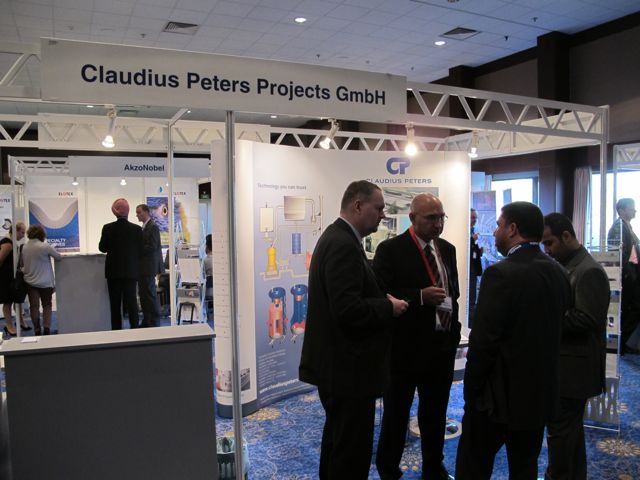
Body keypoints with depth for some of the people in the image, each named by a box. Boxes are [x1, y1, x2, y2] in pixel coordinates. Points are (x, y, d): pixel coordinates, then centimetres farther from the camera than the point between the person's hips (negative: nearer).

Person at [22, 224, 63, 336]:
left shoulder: (24, 247, -1)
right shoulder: (45, 246, -16)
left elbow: (22, 264, 9)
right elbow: (59, 257, -5)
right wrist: (48, 255, 15)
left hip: (30, 282, 3)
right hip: (45, 282, -3)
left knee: (34, 306, 8)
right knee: (47, 305, 11)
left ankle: (37, 330, 12)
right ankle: (46, 328, -1)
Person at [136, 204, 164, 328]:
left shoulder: (153, 227, -12)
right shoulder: (144, 227, 17)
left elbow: (152, 247, -19)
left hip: (148, 267, -9)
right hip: (142, 267, 9)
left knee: (149, 294, -4)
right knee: (143, 294, 12)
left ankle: (154, 322, 3)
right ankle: (147, 321, 19)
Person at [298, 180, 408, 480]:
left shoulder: (336, 237, 11)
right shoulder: (344, 245, -21)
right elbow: (349, 310, -28)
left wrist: (383, 301, 5)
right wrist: (389, 307, -14)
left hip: (336, 364, 11)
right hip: (348, 368, -11)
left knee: (338, 440, 24)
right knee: (352, 452, 3)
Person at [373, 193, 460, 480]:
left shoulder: (447, 249, 9)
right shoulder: (391, 250, -12)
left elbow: (453, 292, 16)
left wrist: (454, 331, 10)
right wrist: (420, 296, -26)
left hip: (442, 346, 6)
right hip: (405, 347, -6)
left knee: (436, 414, 20)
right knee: (396, 414, 10)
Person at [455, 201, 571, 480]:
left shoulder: (501, 274, -21)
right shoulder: (558, 273, 1)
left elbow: (483, 342, -20)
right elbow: (554, 329, 8)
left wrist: (471, 391, -8)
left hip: (500, 394, -7)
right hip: (541, 393, 7)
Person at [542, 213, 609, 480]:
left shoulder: (589, 271, -18)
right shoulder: (567, 267, 10)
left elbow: (587, 319, -24)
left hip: (573, 367, -9)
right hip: (565, 364, 9)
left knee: (560, 429, 0)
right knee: (571, 428, 21)